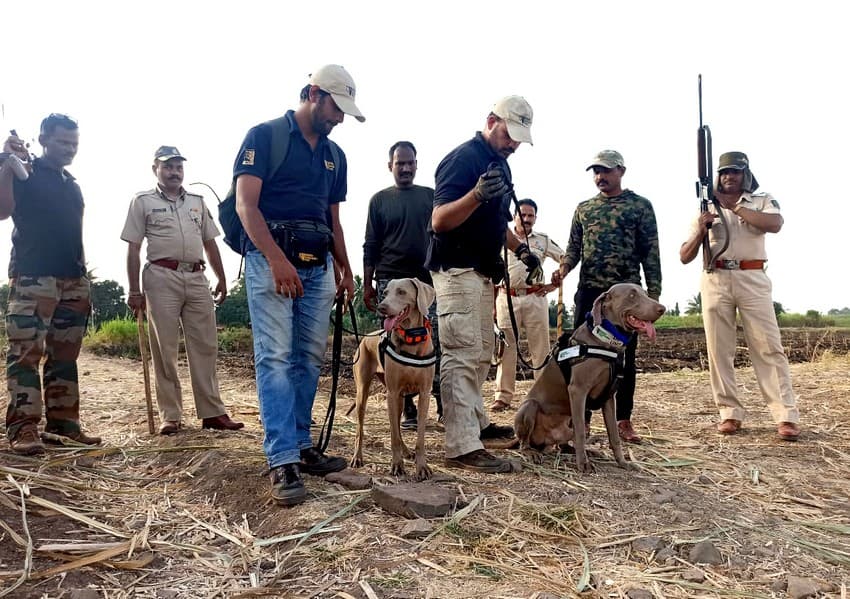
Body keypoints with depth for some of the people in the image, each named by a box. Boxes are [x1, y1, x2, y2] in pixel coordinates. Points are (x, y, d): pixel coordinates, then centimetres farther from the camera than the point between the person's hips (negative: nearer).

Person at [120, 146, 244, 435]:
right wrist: (134, 290, -5)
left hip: (197, 278, 4)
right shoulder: (143, 201, 6)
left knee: (205, 346, 2)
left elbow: (210, 243, 19)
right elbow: (133, 249, 1)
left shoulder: (197, 202, 18)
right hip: (162, 278, -3)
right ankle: (170, 415, 7)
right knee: (164, 349, 0)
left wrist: (221, 279, 12)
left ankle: (212, 412, 7)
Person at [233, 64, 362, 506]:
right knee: (275, 357, -10)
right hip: (270, 261, -6)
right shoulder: (264, 136, -1)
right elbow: (245, 205, -10)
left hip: (318, 266, 7)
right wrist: (278, 260, -22)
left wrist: (345, 270, 13)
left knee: (309, 358, 7)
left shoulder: (334, 155, 19)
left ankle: (301, 444, 17)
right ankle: (283, 461, -10)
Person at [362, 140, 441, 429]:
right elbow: (371, 246, 8)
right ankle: (408, 410, 8)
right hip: (390, 283, 0)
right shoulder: (380, 200, 9)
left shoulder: (431, 196, 11)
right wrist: (367, 284, 3)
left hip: (428, 281, 0)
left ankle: (443, 405, 1)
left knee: (435, 345, -6)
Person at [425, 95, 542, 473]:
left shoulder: (499, 164, 16)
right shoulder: (464, 158, -13)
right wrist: (476, 195, -37)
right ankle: (462, 446, -11)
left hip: (482, 272, 10)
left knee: (480, 354, 17)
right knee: (462, 355, -12)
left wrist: (520, 248, 17)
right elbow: (439, 220, -22)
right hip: (457, 270, -10)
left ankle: (477, 422, 30)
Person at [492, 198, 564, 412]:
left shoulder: (543, 240, 10)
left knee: (541, 348, 1)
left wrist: (554, 284, 2)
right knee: (506, 348, 1)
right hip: (506, 298, 0)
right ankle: (503, 396, 6)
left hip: (535, 298, 0)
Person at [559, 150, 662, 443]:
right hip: (589, 290, 3)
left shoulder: (641, 206, 4)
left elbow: (651, 252, 1)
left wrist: (653, 292, -5)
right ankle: (582, 417, 12)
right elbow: (574, 247, 14)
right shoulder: (583, 208, 14)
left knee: (625, 357, 4)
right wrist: (562, 270, -7)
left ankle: (624, 420, 14)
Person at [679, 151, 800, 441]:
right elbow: (684, 257, 9)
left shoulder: (762, 201, 11)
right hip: (715, 281, 2)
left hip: (752, 279, -2)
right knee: (719, 350, 1)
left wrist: (735, 208, -9)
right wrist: (700, 232, -9)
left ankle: (787, 416, -3)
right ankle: (730, 413, 8)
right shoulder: (707, 208, 15)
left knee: (768, 347, -5)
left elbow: (775, 224, -14)